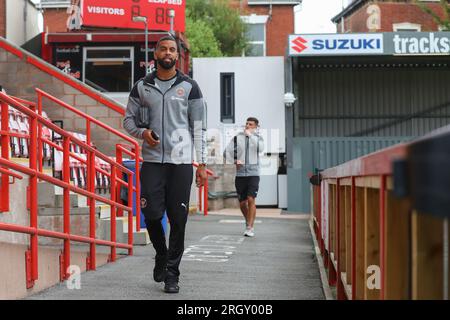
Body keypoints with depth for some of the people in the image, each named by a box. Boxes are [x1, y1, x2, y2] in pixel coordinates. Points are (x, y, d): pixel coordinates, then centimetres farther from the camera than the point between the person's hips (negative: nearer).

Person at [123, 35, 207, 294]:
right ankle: (162, 255, 25)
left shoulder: (189, 87, 4)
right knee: (152, 215, -4)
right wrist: (143, 132, -7)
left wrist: (202, 164, -2)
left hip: (181, 162, -1)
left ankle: (172, 274, 9)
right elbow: (128, 120, 15)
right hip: (152, 160, 1)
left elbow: (199, 127, 3)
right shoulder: (142, 87, 9)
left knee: (178, 219, -1)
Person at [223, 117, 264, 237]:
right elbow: (227, 152, 4)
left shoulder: (258, 137, 4)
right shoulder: (237, 138, 5)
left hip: (253, 173, -2)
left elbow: (260, 148, -18)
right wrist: (234, 161, -12)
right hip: (240, 174, 2)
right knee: (242, 203, 8)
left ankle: (250, 228, -15)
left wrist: (250, 135, -19)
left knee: (251, 200, -16)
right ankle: (249, 222, 32)